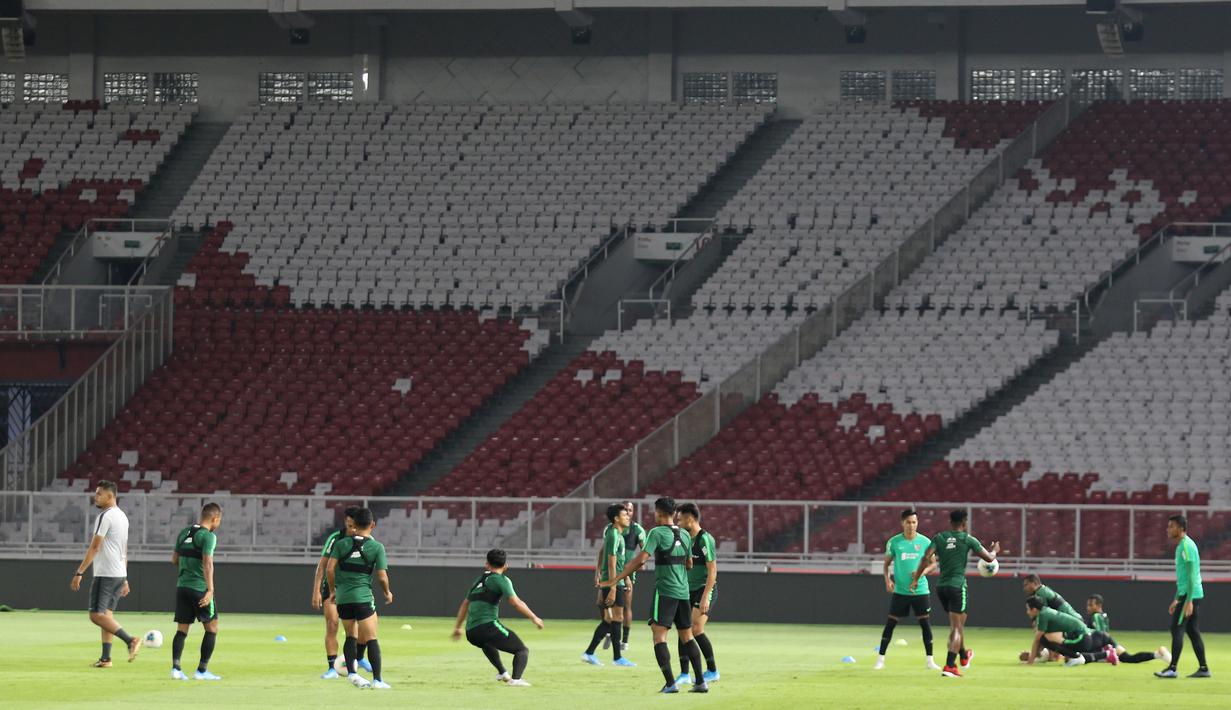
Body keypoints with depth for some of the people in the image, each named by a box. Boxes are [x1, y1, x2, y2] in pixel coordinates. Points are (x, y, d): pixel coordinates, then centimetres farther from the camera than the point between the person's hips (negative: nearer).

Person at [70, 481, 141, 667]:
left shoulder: (105, 516, -13)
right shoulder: (122, 516, 16)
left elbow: (94, 548, -17)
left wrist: (79, 573, -16)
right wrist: (124, 580, 24)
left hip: (105, 574, -9)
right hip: (120, 574, 9)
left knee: (96, 615, -10)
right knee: (106, 614, 11)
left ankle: (130, 640, -19)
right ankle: (106, 657, 8)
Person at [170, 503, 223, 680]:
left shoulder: (184, 533, 11)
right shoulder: (208, 536, -11)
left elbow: (174, 560, 18)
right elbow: (207, 563, -20)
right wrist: (210, 590, -24)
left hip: (182, 586, 6)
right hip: (199, 587, -6)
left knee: (182, 629, 7)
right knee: (211, 628, 6)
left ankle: (175, 667, -8)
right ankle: (202, 670, 4)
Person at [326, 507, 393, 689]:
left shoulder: (342, 544, 3)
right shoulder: (377, 547, -5)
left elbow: (329, 569, -2)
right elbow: (382, 577, -6)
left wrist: (332, 590, 14)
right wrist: (387, 593, 14)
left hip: (342, 598, 4)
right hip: (363, 597, -4)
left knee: (351, 636, 17)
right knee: (371, 638, 1)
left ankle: (351, 672, 4)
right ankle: (377, 679, -2)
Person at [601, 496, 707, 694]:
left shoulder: (657, 533, -9)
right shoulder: (685, 535, 11)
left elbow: (640, 560, -17)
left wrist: (617, 579, -13)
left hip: (665, 591, -7)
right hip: (683, 592, 7)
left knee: (659, 635, -8)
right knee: (687, 636, 14)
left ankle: (670, 683, -19)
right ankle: (700, 682, 12)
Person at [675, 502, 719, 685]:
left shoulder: (705, 539, -14)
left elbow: (712, 570, -17)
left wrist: (705, 597, -22)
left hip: (705, 589, -8)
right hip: (689, 591, 8)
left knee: (696, 629, -15)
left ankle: (712, 671, -3)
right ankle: (684, 674, 2)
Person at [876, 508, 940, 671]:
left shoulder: (924, 542, -1)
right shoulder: (894, 542, -2)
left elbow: (933, 563, 7)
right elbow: (887, 563, 8)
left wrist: (923, 571, -14)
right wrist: (887, 579, -9)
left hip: (920, 589, 0)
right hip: (900, 590, 0)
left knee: (925, 623, -2)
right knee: (890, 623, -1)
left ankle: (930, 660, 6)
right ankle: (880, 659, 7)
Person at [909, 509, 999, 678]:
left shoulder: (939, 538, 5)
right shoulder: (968, 539, -3)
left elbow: (927, 558, -7)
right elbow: (988, 558, 2)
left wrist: (916, 579, -3)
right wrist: (994, 550, 25)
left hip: (941, 587, 5)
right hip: (957, 586, -5)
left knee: (957, 624, 24)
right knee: (957, 627, -3)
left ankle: (964, 656, 42)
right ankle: (949, 666, -14)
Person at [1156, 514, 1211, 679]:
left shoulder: (1187, 546, -14)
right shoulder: (1181, 546, 18)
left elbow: (1191, 575, -19)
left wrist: (1188, 601, -23)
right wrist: (1176, 600, 27)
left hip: (1190, 595, -10)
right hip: (1186, 595, 10)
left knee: (1177, 629, -10)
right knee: (1192, 631, 10)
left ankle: (1172, 669, -11)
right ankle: (1203, 668, 11)